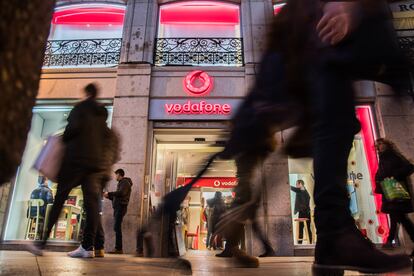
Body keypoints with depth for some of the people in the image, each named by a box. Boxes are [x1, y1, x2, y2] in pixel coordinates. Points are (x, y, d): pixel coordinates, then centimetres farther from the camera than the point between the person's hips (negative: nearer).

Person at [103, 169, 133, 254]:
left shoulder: (125, 182, -3)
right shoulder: (121, 183, 25)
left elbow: (121, 193, -21)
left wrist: (109, 193, -13)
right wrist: (109, 196, 17)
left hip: (121, 207, -10)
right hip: (118, 207, 10)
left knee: (117, 228, -12)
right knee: (117, 228, 8)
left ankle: (119, 248, -12)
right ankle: (118, 248, 10)